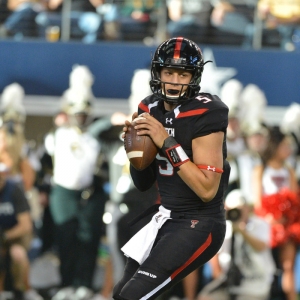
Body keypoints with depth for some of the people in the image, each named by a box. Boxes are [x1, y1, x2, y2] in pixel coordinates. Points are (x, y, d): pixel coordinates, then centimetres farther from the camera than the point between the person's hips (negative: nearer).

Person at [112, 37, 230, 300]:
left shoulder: (204, 115, -18)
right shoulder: (151, 109, 4)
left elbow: (207, 190, -25)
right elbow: (143, 184, 11)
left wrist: (168, 144, -26)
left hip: (199, 226, -9)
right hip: (164, 216, 9)